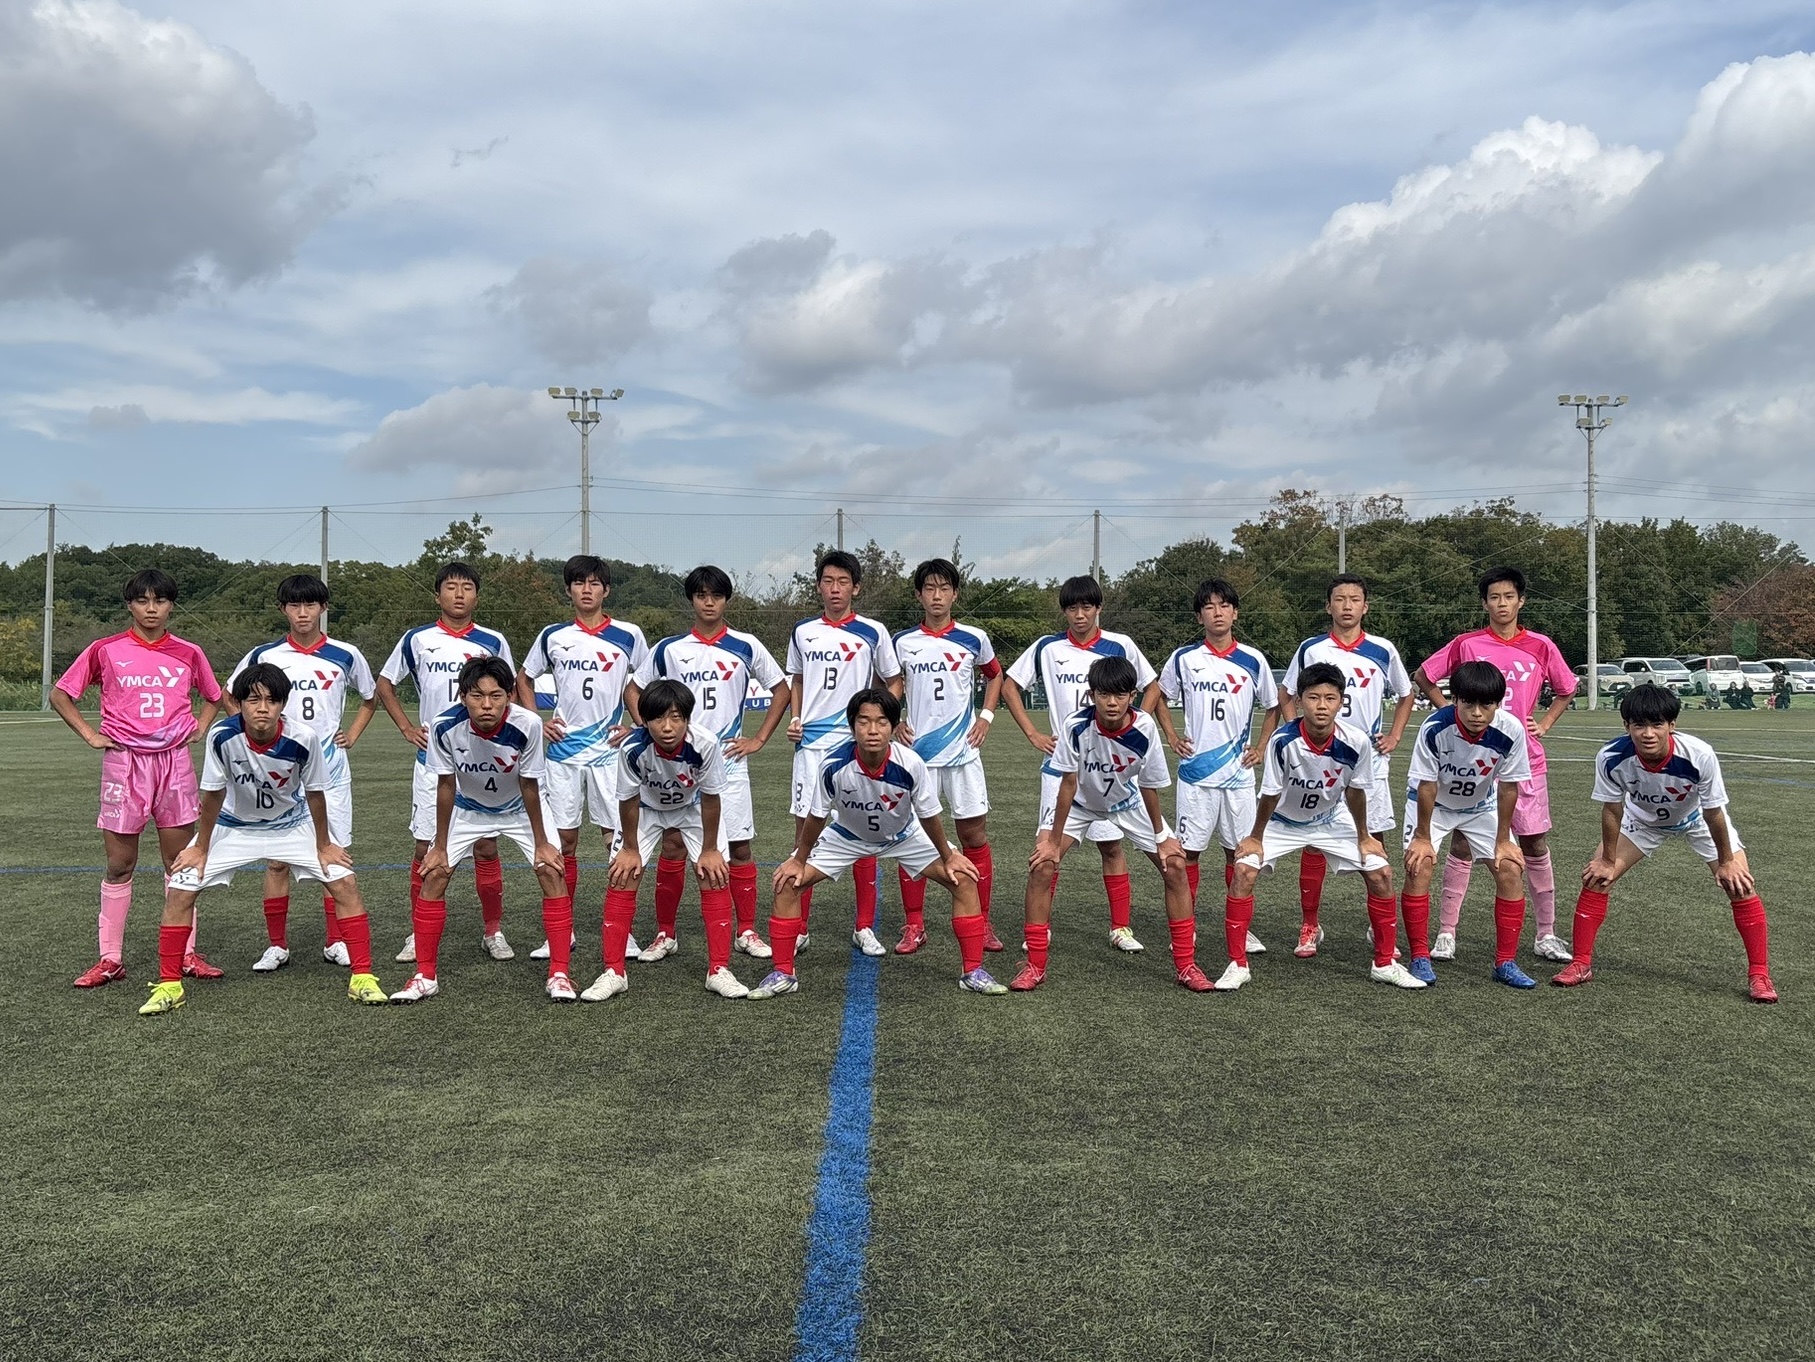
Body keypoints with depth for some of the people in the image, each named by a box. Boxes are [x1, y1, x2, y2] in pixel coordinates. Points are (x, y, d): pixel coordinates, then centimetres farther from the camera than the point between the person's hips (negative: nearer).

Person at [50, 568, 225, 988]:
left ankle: (186, 953, 12)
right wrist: (90, 735, 0)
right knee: (119, 865, 5)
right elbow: (59, 694, 8)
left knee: (181, 863, 4)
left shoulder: (189, 653, 4)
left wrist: (200, 729, 7)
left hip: (174, 761, 1)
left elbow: (213, 696, 21)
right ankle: (111, 958, 14)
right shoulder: (105, 650, -1)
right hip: (124, 763, -1)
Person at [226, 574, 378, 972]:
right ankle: (277, 945, 13)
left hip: (331, 771, 0)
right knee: (277, 858, 3)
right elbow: (230, 696, 15)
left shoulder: (345, 655, 1)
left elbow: (371, 698, 17)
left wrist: (352, 734, 6)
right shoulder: (264, 655, 0)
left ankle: (335, 942, 13)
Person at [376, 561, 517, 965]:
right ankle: (418, 934, 14)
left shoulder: (493, 642, 3)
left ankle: (494, 931, 12)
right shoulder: (416, 640, 3)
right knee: (426, 847, 2)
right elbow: (384, 684, 14)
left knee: (486, 844, 1)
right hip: (432, 759, 0)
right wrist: (406, 727, 3)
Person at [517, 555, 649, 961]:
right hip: (563, 752, 2)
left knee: (618, 838, 0)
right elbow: (524, 680, 17)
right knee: (563, 840, 6)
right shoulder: (552, 636, 5)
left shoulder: (628, 635, 0)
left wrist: (635, 726, -3)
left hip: (610, 752, -2)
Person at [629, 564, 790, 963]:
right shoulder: (668, 649, 3)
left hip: (728, 762, 0)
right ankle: (664, 933, 12)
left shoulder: (746, 647, 1)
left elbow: (781, 690, 9)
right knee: (672, 844, 1)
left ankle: (747, 932, 12)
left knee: (740, 844, 2)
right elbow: (635, 689, 14)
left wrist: (759, 740, 3)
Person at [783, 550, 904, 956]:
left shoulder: (873, 633, 0)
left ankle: (864, 927, 13)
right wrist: (795, 719, 4)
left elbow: (894, 684, 7)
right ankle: (799, 928, 12)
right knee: (805, 830, 3)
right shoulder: (803, 632, 9)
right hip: (811, 743, 2)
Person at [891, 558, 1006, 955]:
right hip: (915, 753, 0)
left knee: (974, 836, 2)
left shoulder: (974, 639, 2)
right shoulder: (902, 642, 2)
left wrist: (986, 716, 6)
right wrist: (895, 722, 0)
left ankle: (981, 923, 14)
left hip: (962, 752, 0)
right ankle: (914, 926, 14)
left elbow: (995, 674, 19)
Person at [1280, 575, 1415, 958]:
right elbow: (1288, 697, 10)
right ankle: (1309, 927, 10)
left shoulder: (1383, 650, 2)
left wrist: (1394, 736, 5)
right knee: (1314, 841, 1)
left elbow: (1406, 694, 16)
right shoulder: (1310, 650, 0)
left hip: (1370, 762, 1)